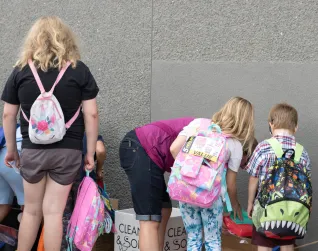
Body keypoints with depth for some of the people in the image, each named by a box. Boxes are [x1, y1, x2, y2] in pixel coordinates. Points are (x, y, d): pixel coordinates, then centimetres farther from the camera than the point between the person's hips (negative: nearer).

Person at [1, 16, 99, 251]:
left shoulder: (21, 70, 3)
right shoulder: (79, 70, -1)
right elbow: (91, 114, -4)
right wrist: (90, 153, 3)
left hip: (32, 150, 1)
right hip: (68, 151, -1)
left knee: (31, 210, 16)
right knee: (53, 211, 5)